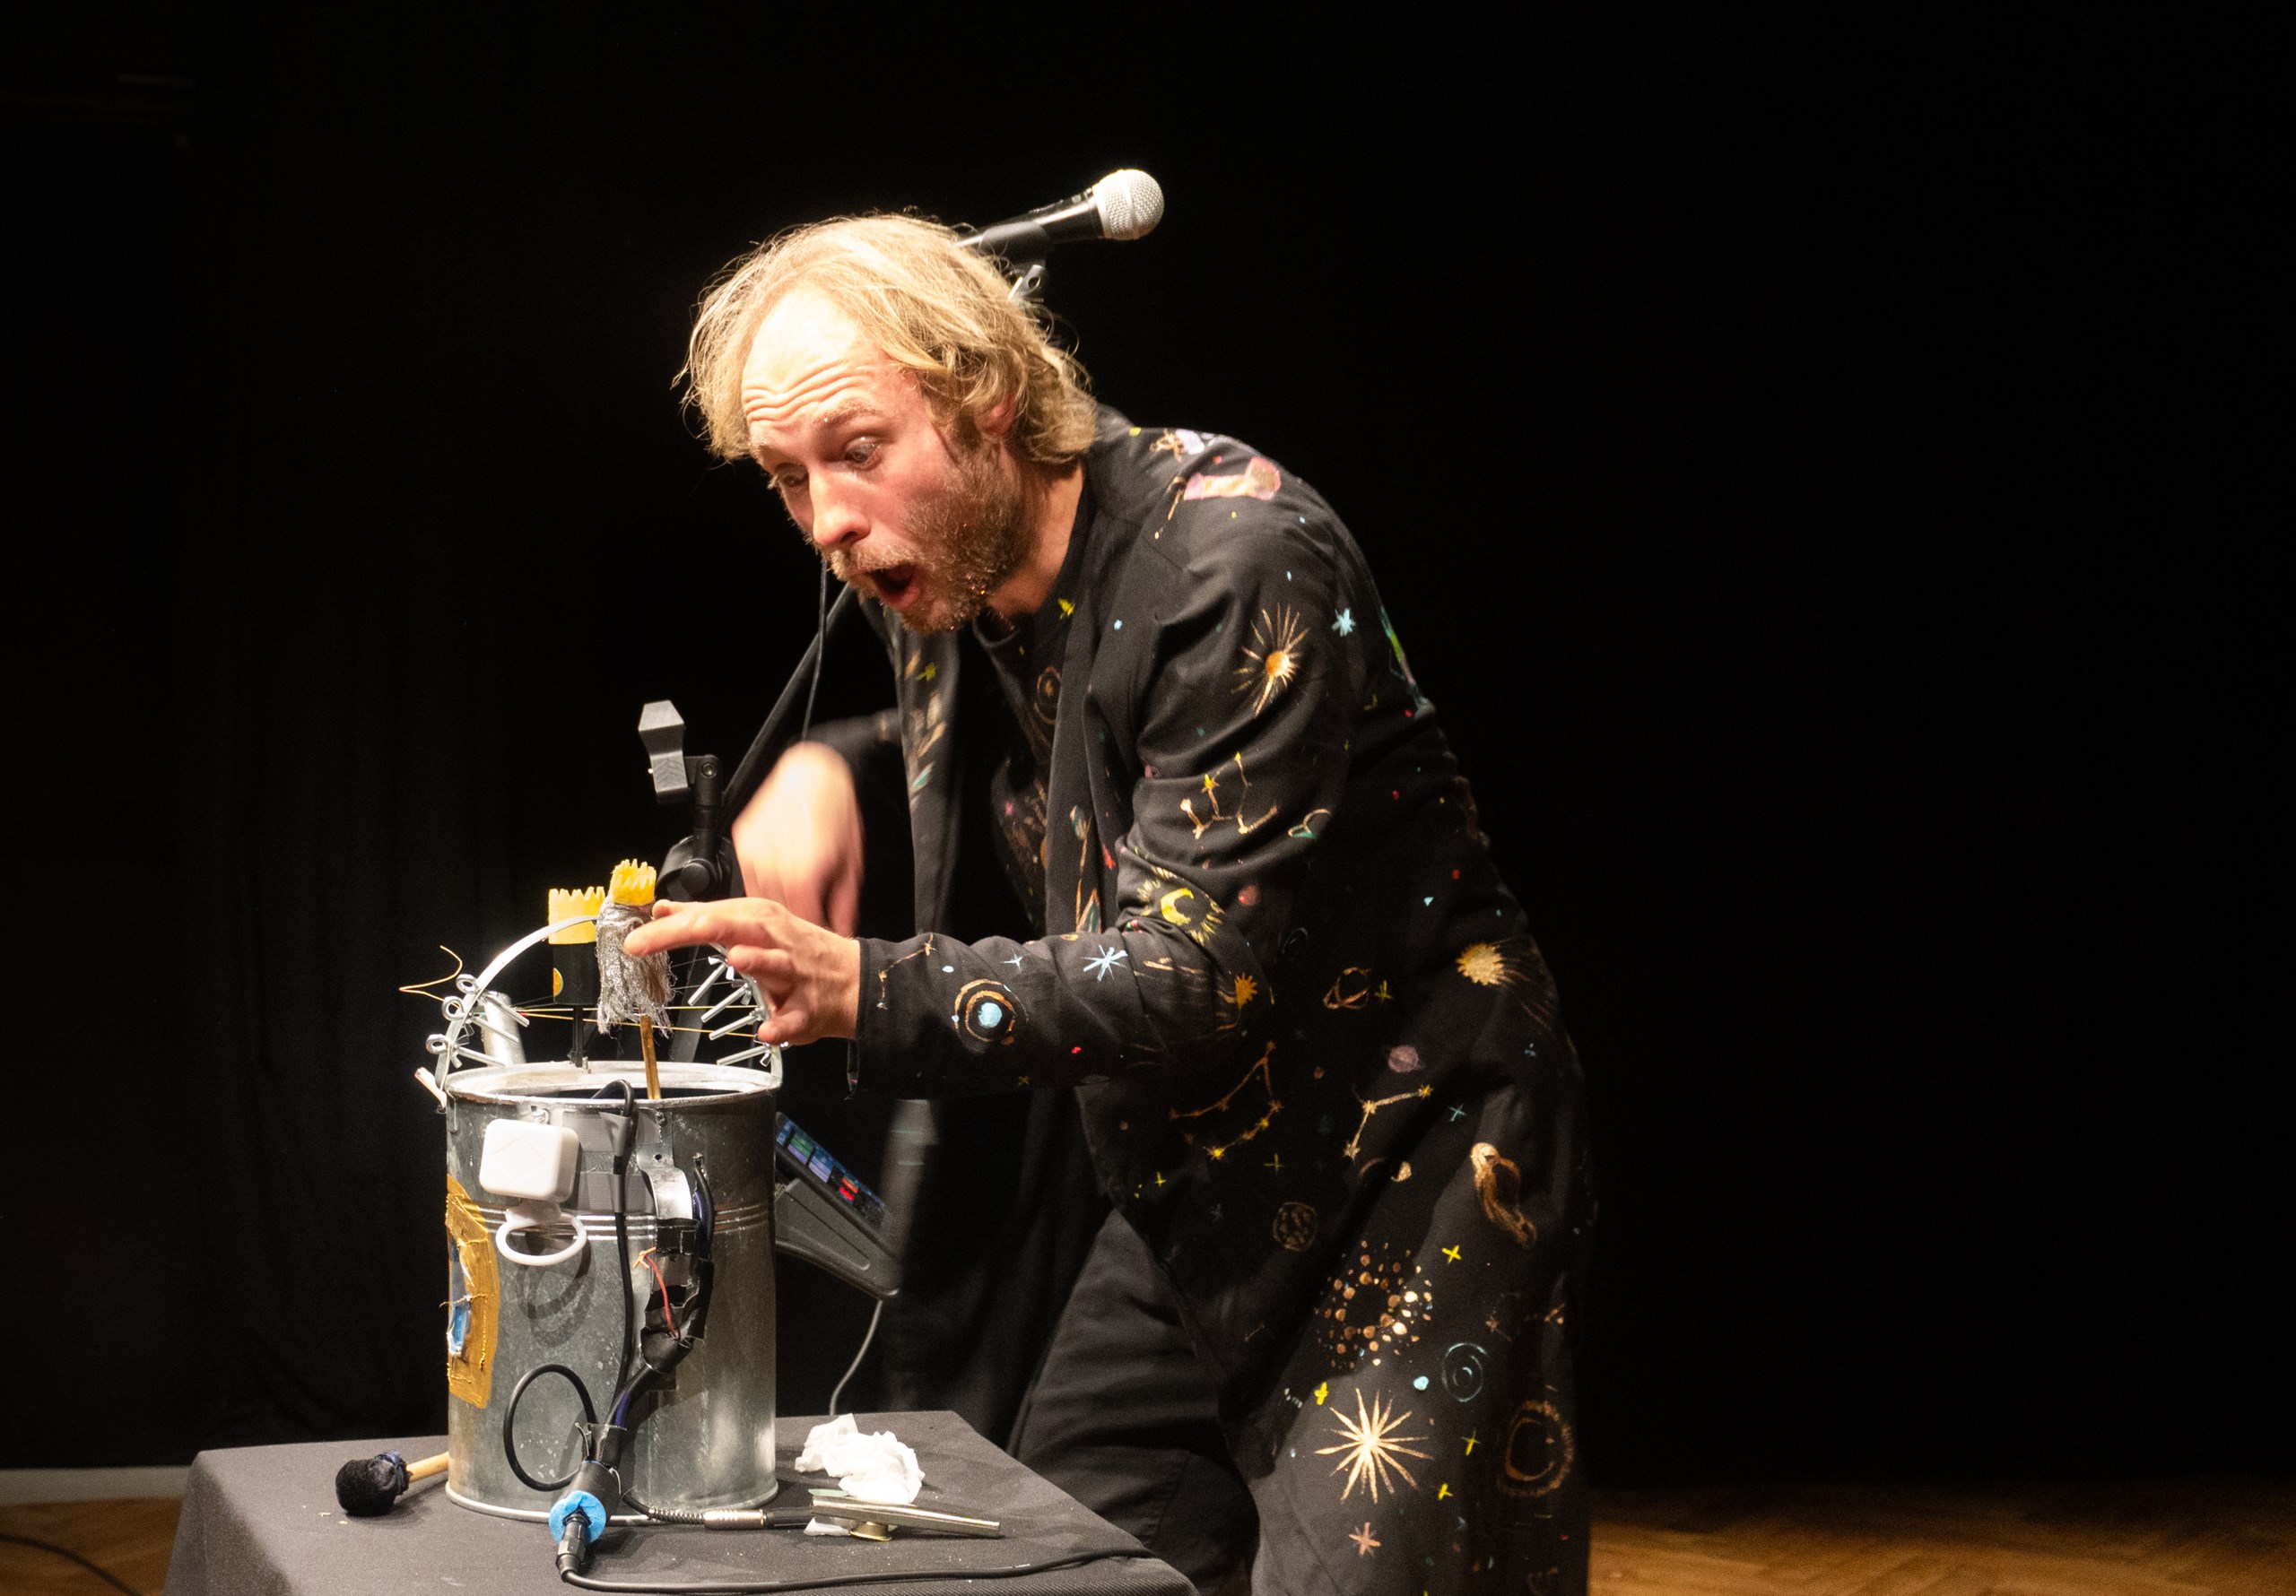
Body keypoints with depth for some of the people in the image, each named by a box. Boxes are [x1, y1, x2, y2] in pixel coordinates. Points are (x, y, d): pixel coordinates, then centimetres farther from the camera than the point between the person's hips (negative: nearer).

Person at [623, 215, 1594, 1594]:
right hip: (1194, 1192, 8)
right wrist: (831, 771, 2)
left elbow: (1203, 973, -29)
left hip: (1407, 1176, -8)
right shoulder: (939, 581, 1)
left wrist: (862, 990, -38)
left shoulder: (1242, 562, -24)